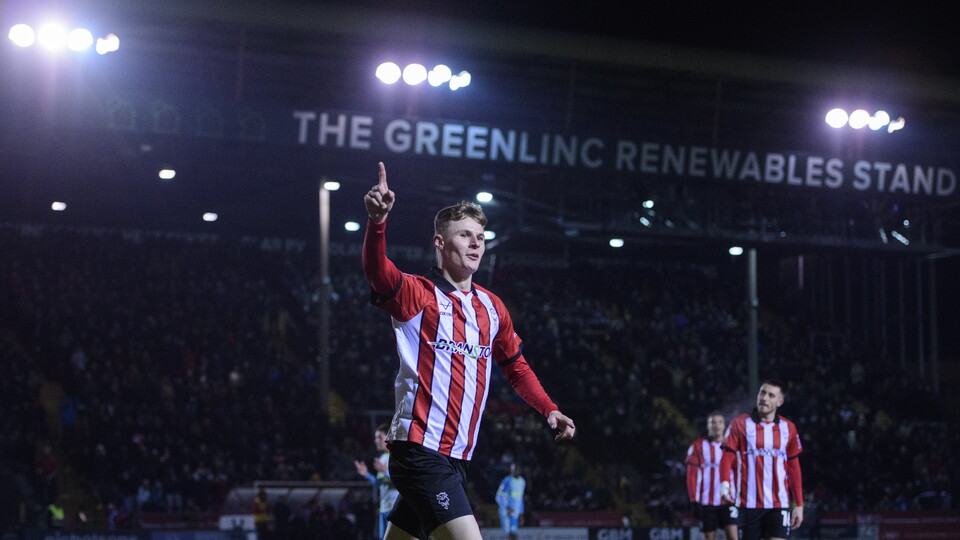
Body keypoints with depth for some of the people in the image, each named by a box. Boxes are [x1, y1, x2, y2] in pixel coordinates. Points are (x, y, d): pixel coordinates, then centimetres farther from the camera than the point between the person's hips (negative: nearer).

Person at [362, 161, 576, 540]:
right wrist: (377, 221, -45)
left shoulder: (492, 308, 13)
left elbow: (515, 366, 26)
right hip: (420, 449, -7)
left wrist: (549, 409, 14)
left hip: (455, 458, 7)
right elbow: (378, 272, -27)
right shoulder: (417, 295, -6)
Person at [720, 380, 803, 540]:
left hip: (779, 504, 2)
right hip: (748, 503, -1)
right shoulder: (740, 424, 1)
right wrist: (724, 482, -24)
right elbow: (727, 457, -5)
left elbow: (794, 468, 12)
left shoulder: (788, 428, 8)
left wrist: (799, 504, 9)